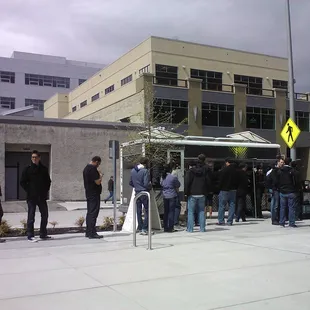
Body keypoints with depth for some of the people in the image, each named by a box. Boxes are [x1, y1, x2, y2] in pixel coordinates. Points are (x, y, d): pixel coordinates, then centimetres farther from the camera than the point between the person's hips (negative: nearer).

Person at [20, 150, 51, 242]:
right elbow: (22, 182, -2)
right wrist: (29, 191, -9)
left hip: (42, 197, 4)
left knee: (45, 215, 9)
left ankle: (43, 234, 21)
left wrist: (45, 191, 4)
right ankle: (30, 236, 5)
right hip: (31, 197, -4)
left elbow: (48, 181, 14)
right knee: (31, 217, 0)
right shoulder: (27, 169, -2)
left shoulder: (44, 169, 7)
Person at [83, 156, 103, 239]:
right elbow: (98, 182, -20)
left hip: (89, 194, 10)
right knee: (93, 213, -8)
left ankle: (88, 232, 19)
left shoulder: (86, 168, 15)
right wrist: (100, 176, -1)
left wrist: (98, 175, 17)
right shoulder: (93, 168, -16)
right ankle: (92, 233, -7)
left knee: (90, 212, 14)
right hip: (94, 194, -10)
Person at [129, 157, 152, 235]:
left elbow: (130, 183, 11)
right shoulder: (145, 171, -15)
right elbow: (146, 184, -19)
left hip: (137, 193, 6)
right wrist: (150, 186, 1)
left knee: (138, 211, 12)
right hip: (144, 193, -6)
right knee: (147, 211, 2)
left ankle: (140, 228, 17)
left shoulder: (133, 171, 5)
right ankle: (144, 229, -1)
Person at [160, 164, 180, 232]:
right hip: (172, 196, -5)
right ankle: (170, 228, 0)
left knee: (166, 212, 11)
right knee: (171, 211, 0)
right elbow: (177, 186, -1)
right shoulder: (173, 177, -10)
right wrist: (177, 192, 14)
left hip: (165, 196, 5)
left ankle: (165, 227, 15)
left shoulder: (162, 177, 4)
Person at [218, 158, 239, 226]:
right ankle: (230, 221, 4)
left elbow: (220, 180, -9)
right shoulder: (235, 171, 7)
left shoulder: (224, 170, -9)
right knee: (232, 205, 6)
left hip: (224, 190, -5)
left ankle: (221, 221, -1)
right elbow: (237, 181, 11)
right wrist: (236, 188, 16)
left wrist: (220, 188, 1)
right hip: (233, 190, 5)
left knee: (222, 206, 1)